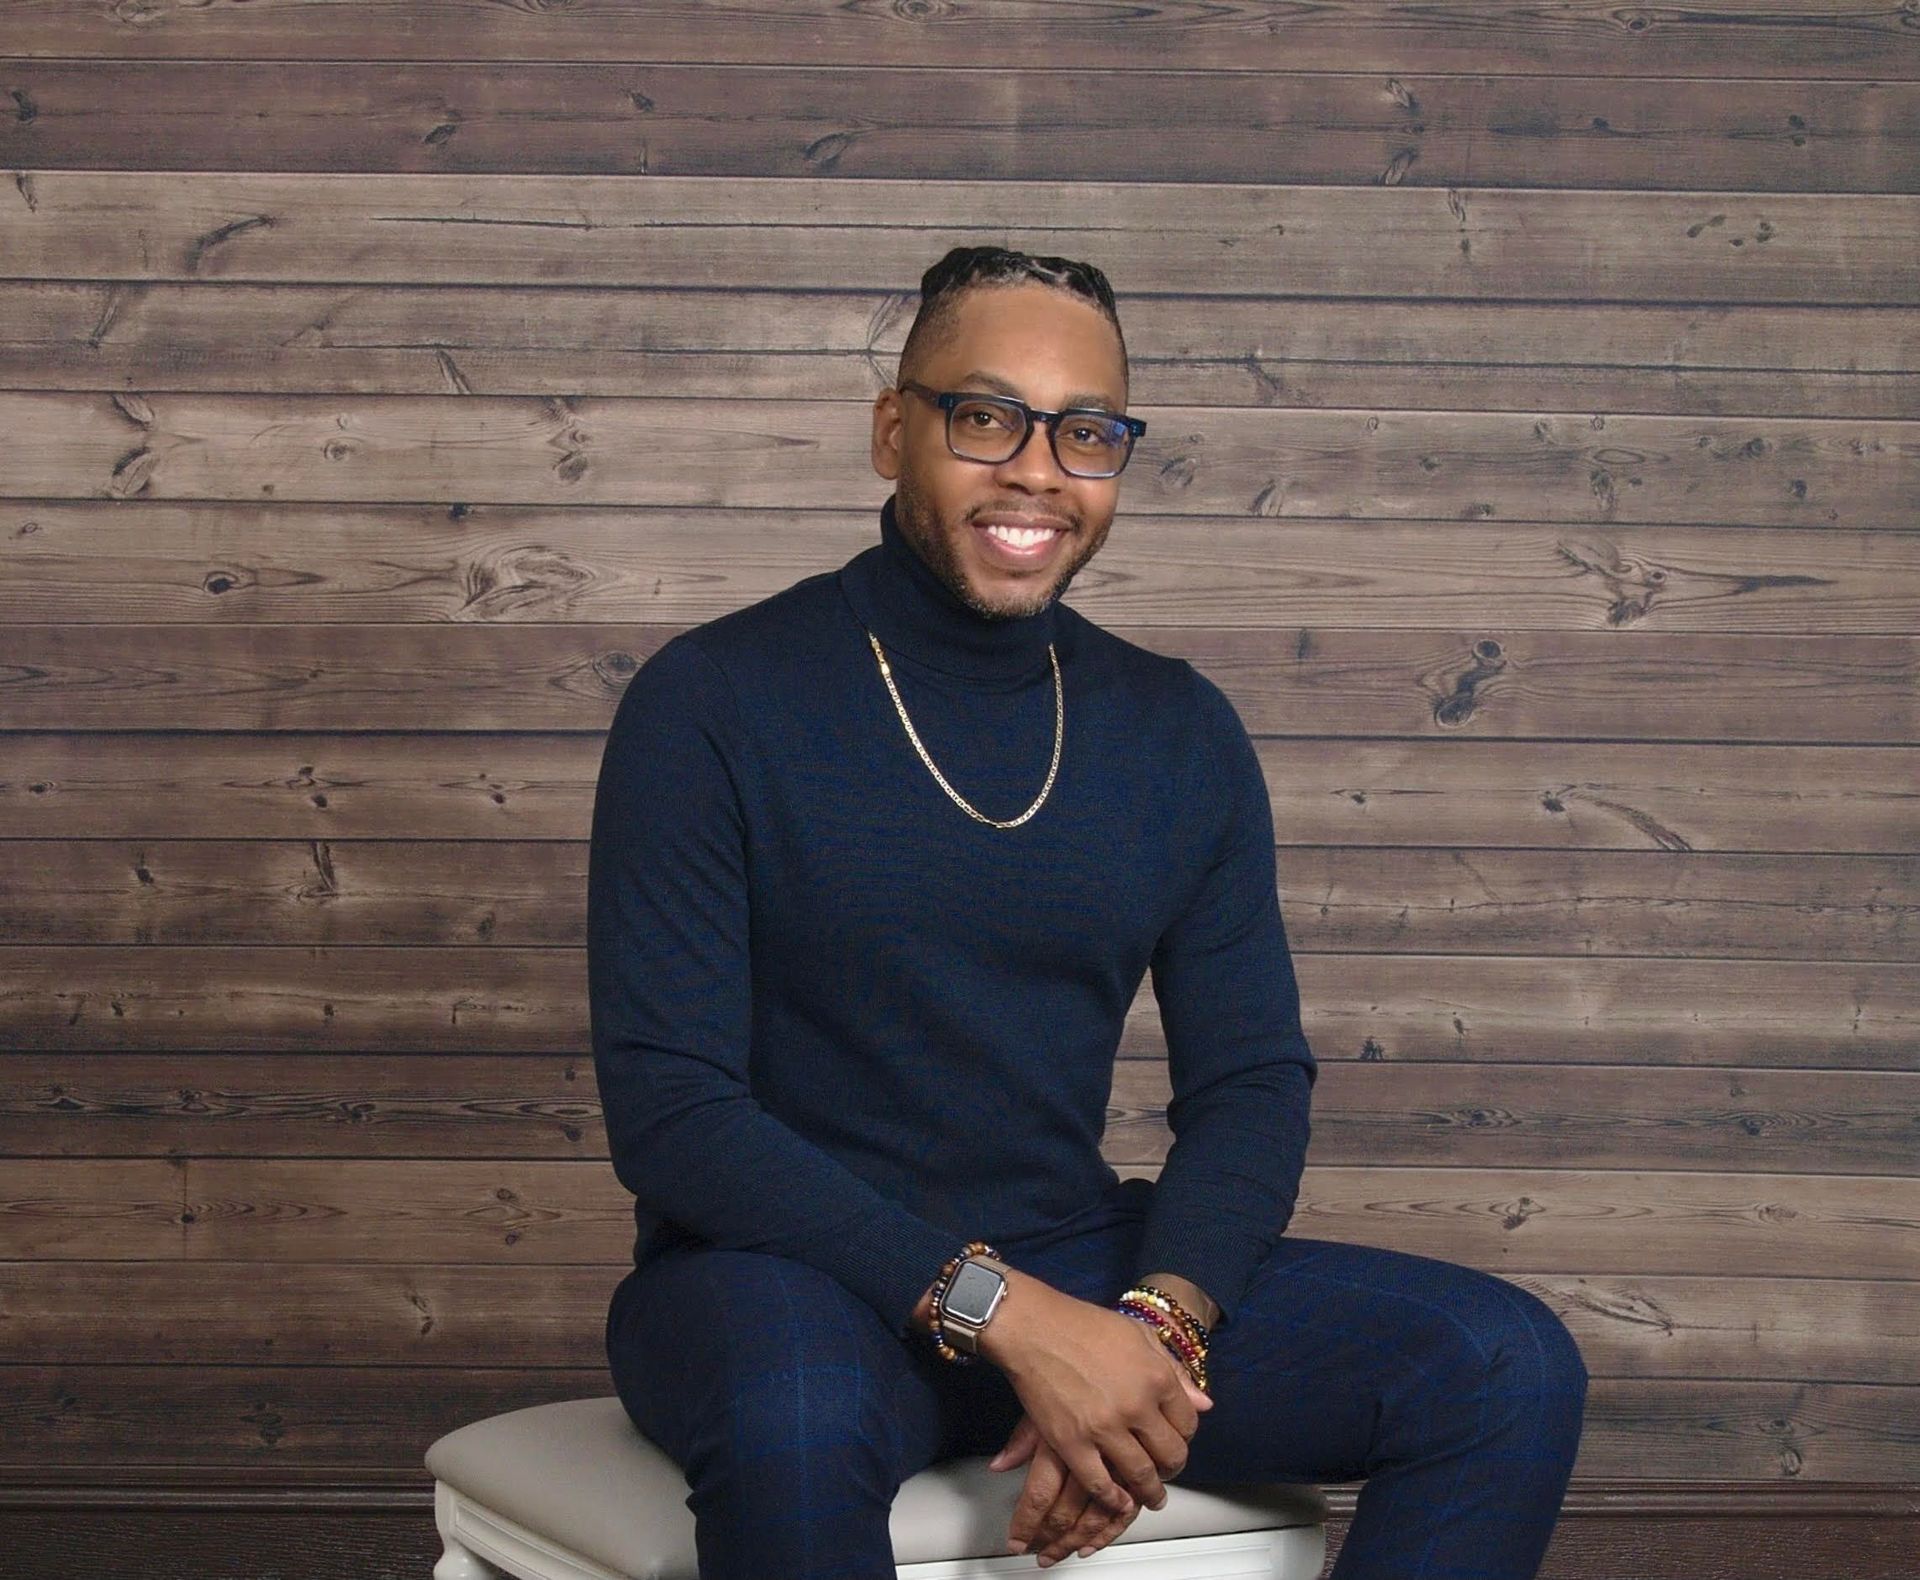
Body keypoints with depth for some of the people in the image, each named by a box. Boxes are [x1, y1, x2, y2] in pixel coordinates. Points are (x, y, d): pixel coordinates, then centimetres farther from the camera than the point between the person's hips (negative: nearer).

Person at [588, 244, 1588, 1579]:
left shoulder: (1181, 734, 8)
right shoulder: (715, 703, -7)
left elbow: (1254, 1078, 8)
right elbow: (667, 1107, -13)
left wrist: (1155, 1322, -14)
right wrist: (1008, 1315, -22)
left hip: (1081, 1267, 5)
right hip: (792, 1275, -5)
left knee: (1509, 1368, -13)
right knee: (794, 1417, -41)